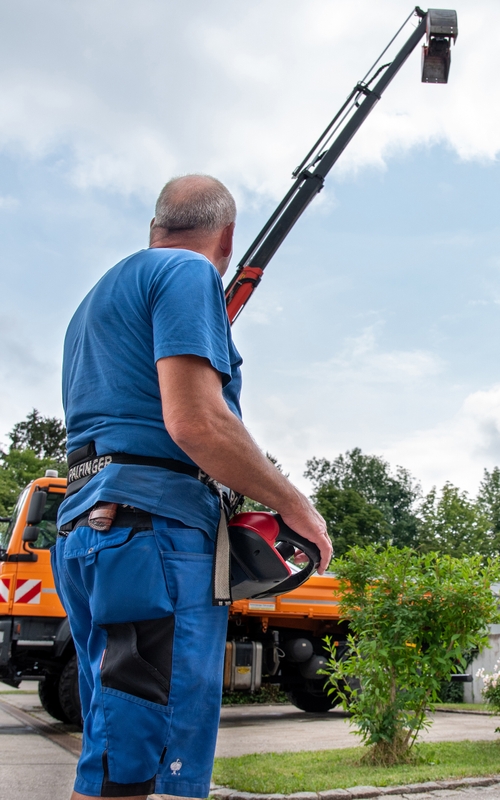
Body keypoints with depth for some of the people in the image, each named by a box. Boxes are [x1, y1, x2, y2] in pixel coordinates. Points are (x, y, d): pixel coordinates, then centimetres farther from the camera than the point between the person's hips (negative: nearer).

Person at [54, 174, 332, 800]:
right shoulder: (189, 272, -1)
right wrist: (295, 506, -6)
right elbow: (194, 421, -16)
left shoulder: (97, 298, 28)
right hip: (154, 525, -10)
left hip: (82, 527, 10)